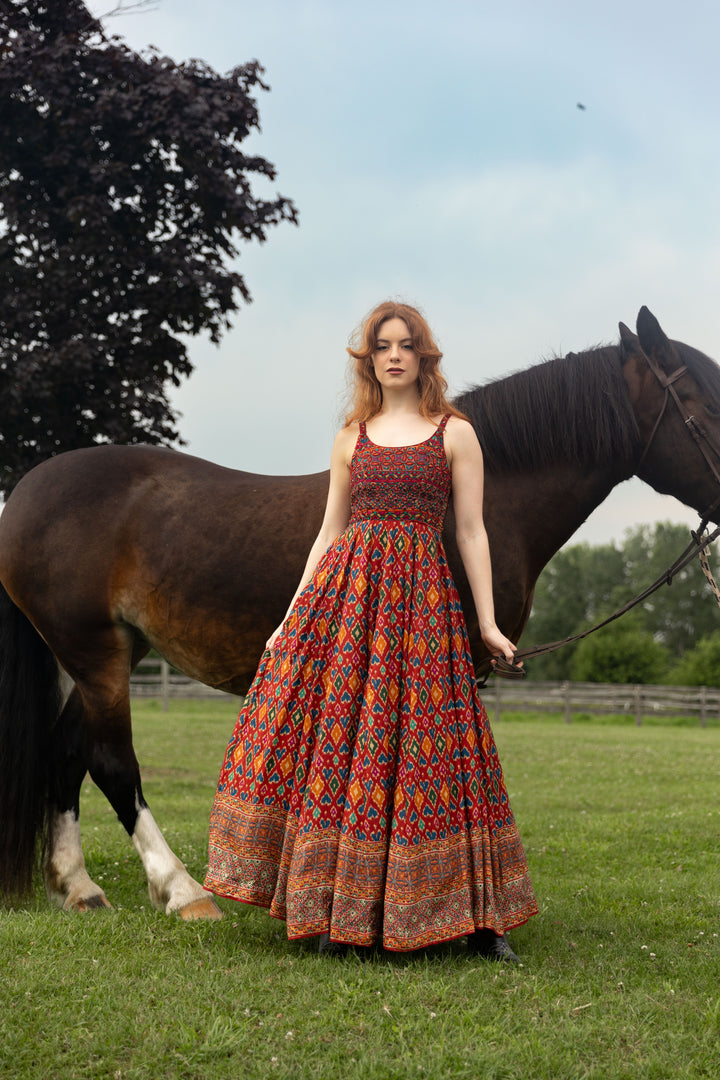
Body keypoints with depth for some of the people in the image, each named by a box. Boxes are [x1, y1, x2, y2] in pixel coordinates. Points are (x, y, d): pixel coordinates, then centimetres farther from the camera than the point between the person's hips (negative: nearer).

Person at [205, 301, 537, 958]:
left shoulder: (455, 433, 7)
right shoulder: (351, 439, 15)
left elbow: (471, 532, 4)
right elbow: (329, 532, 15)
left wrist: (488, 623, -1)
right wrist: (291, 618, 10)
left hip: (420, 595, -3)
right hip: (344, 586, 3)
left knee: (418, 740, -6)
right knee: (331, 737, -2)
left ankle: (477, 916, 2)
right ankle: (334, 906, 8)